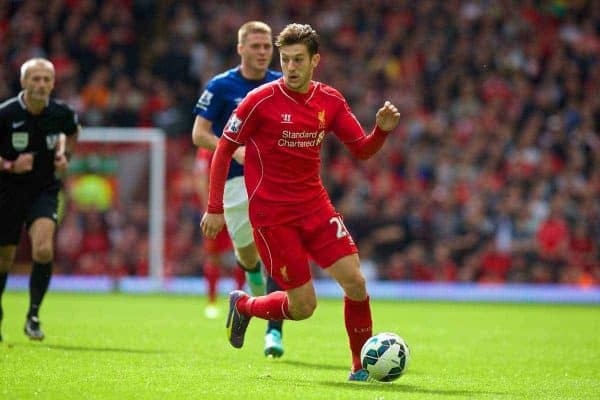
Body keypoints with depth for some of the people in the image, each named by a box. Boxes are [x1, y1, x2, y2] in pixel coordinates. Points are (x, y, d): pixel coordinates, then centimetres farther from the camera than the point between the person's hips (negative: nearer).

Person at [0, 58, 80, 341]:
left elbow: (71, 133, 18)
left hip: (45, 191, 1)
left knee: (43, 250, -23)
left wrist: (64, 154, 0)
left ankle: (33, 315, -9)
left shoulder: (62, 113, -7)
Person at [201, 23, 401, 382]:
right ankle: (243, 305, 24)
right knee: (303, 306, -7)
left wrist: (382, 130, -14)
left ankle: (362, 366, 7)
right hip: (272, 214, -5)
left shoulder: (330, 101, 3)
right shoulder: (261, 101, -11)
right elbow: (224, 150, -5)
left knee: (355, 282, -10)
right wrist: (215, 209, -7)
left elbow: (362, 150, 8)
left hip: (315, 207, 5)